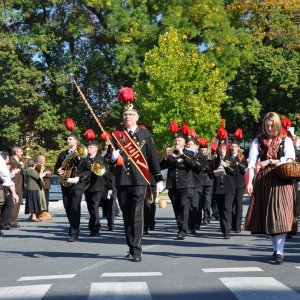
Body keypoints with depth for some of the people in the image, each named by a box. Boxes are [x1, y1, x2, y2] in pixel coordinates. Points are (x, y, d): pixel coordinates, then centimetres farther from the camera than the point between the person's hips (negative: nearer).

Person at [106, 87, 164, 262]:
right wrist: (113, 157, -21)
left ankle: (136, 250, -8)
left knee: (137, 215, -9)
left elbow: (152, 157, 6)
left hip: (139, 180, -2)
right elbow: (109, 156, 4)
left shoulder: (145, 134, 5)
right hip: (122, 181, 3)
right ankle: (131, 247, 21)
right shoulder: (117, 135, 8)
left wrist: (159, 179, 5)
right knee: (127, 216, 9)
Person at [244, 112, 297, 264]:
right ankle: (276, 247, 21)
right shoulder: (257, 142, 10)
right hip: (263, 181, 2)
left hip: (281, 181, -2)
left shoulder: (286, 141, 9)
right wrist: (250, 182, -11)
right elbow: (252, 163, 1)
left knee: (280, 215, -12)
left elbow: (290, 160, -4)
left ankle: (280, 252, -14)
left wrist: (270, 162, -7)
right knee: (266, 216, 5)